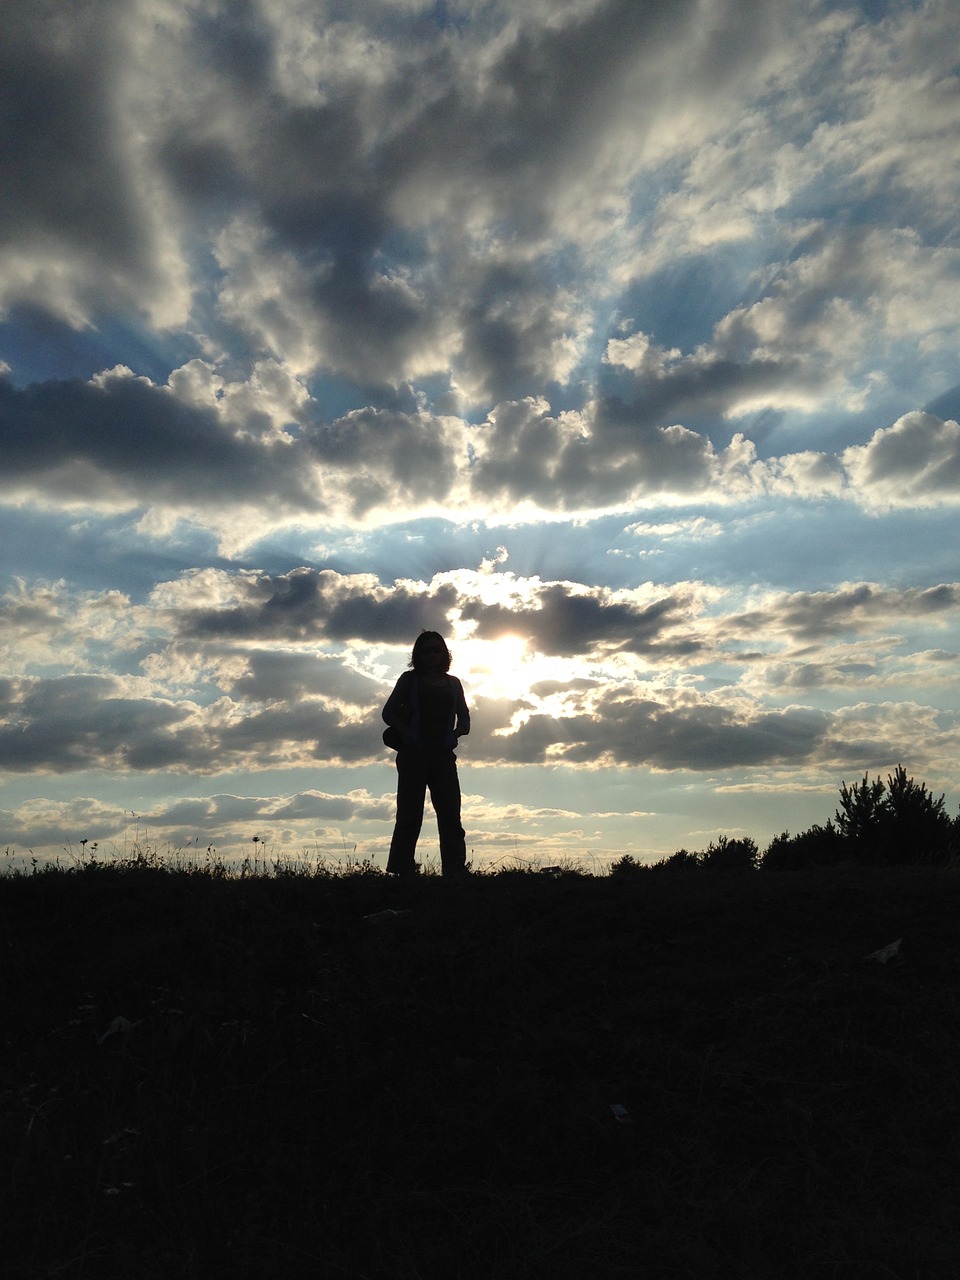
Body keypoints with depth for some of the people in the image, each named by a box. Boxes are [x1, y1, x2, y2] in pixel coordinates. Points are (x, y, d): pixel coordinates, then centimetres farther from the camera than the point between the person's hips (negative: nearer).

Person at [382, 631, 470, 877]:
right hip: (414, 753, -3)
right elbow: (388, 712, 4)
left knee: (451, 816, -2)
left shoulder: (453, 683, 18)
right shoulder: (410, 679, 10)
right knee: (409, 816, -5)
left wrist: (455, 734, -1)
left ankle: (455, 871, 0)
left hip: (443, 754, 3)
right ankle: (403, 871, -3)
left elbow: (464, 720, 18)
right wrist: (406, 733, -11)